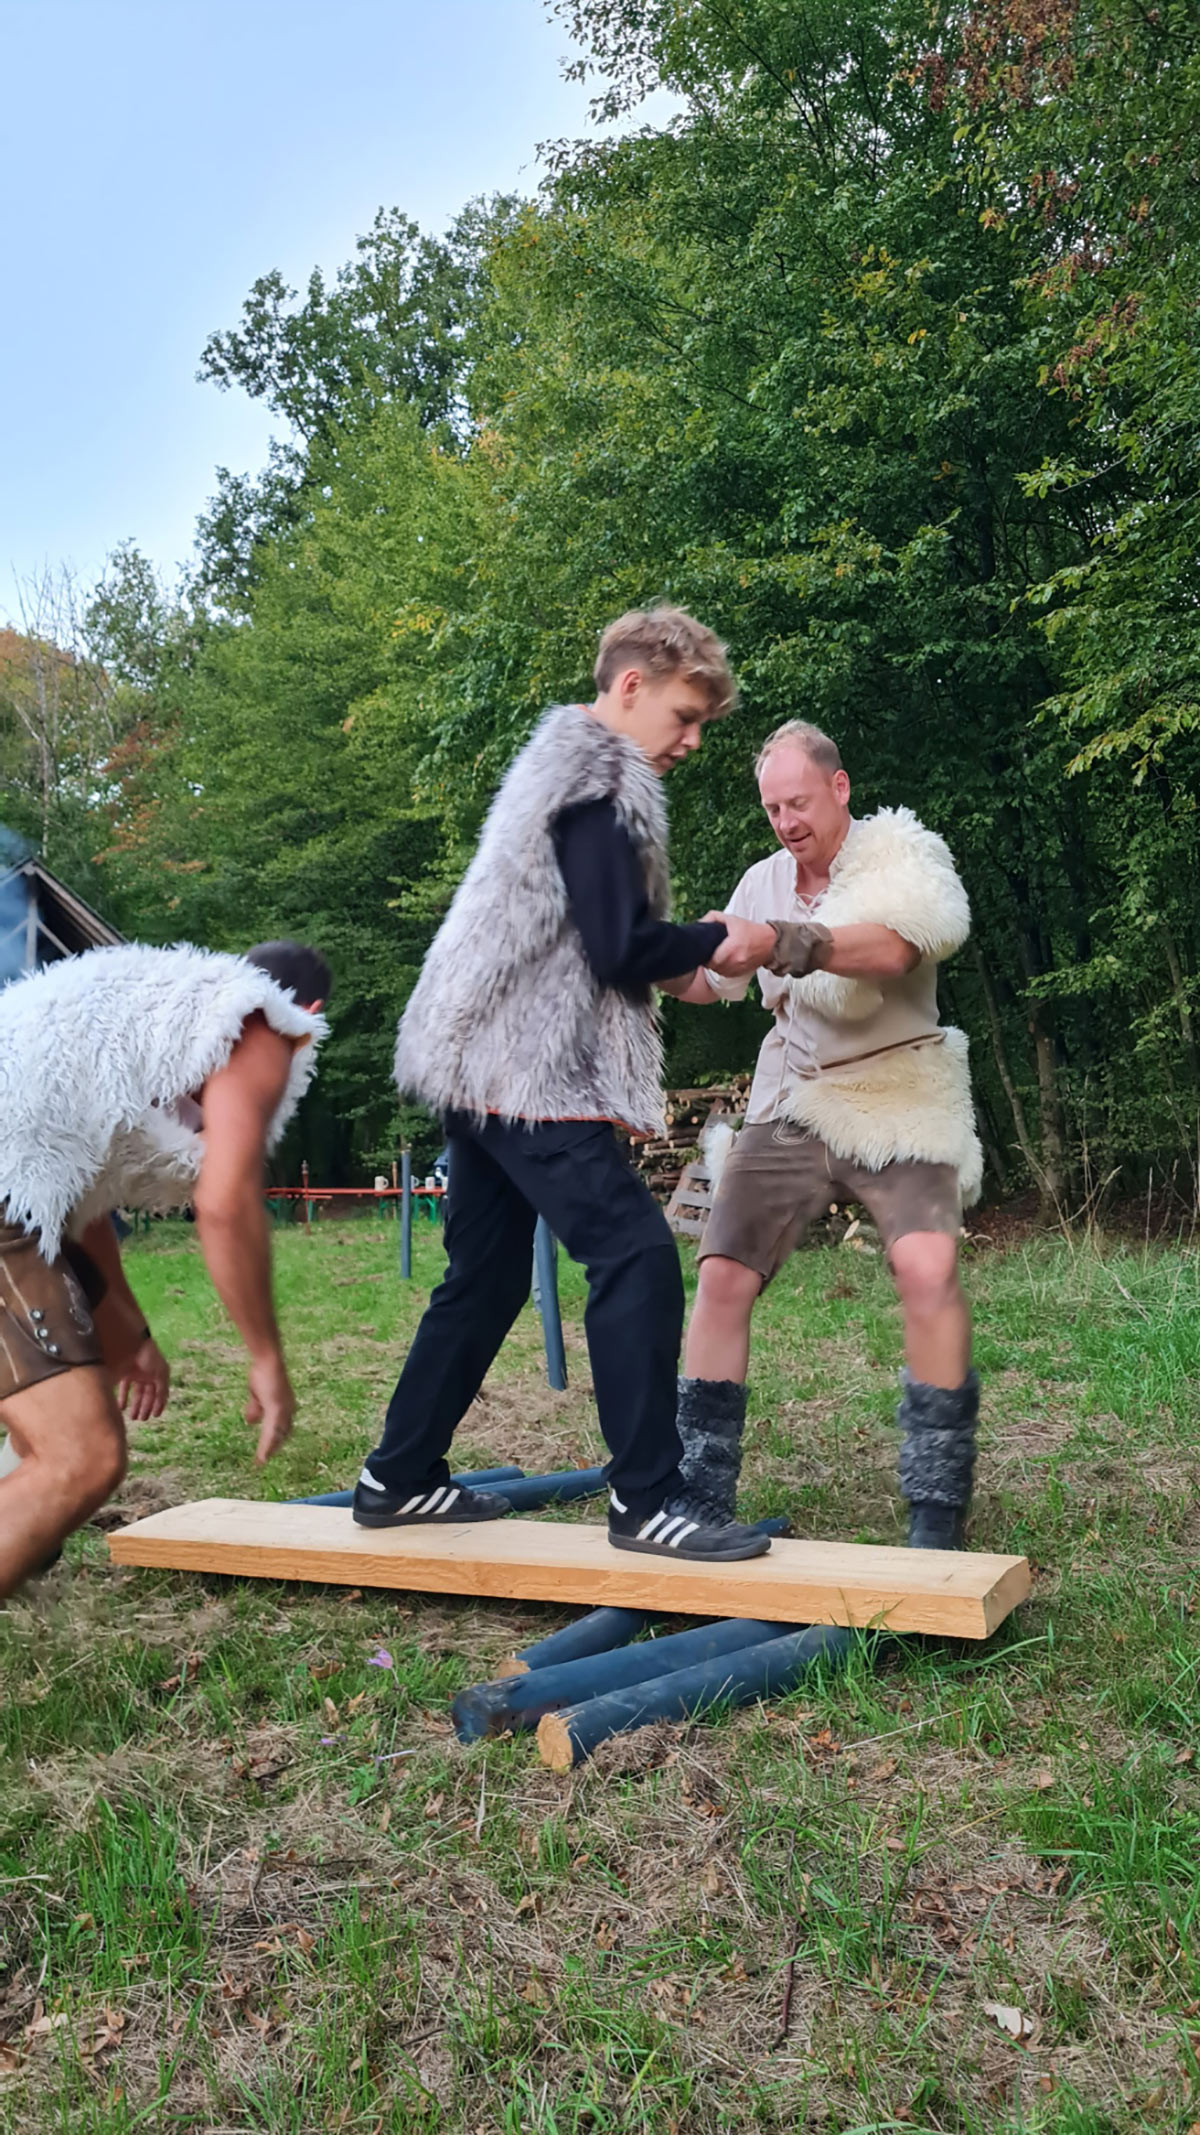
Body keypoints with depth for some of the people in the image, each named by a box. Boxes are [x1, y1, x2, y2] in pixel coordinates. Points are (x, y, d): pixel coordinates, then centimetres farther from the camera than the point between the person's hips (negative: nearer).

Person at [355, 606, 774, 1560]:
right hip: (533, 1072, -11)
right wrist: (715, 940, -3)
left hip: (490, 1067, 11)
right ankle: (647, 1501, -8)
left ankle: (398, 1479, 23)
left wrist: (677, 960, 13)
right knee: (637, 1255, -12)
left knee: (486, 1277, 15)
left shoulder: (563, 766, 22)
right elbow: (621, 947, -17)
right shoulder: (599, 784, -11)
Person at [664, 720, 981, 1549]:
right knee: (722, 1277, -7)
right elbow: (711, 984, 19)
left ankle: (938, 1517, -11)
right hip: (795, 1104, 5)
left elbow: (893, 948, -31)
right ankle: (700, 1497, 4)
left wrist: (788, 943, -47)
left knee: (929, 1268, -25)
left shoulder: (902, 851, -9)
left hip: (900, 1101, -4)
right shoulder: (764, 881, 7)